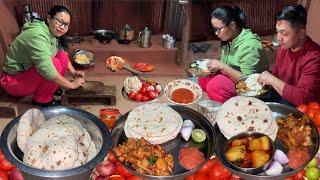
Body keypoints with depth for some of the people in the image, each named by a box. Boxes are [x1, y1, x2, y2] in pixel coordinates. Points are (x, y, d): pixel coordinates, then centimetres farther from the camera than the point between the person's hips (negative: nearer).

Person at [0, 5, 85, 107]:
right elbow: (48, 71, -37)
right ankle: (42, 100, -10)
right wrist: (72, 85, -25)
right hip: (13, 81, -9)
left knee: (62, 56, -2)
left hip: (29, 70, 9)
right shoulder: (37, 36, -30)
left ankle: (50, 90, 5)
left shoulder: (52, 33, -2)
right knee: (55, 63, -28)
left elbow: (63, 55, 13)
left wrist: (73, 72, -2)